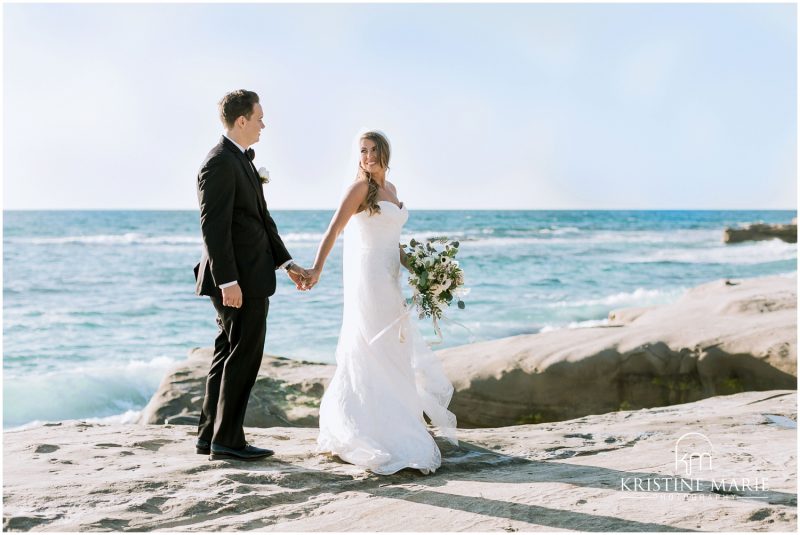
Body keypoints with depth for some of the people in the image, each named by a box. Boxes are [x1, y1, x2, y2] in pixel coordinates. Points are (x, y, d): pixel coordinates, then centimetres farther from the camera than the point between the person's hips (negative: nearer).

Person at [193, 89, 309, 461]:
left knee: (228, 355, 14)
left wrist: (286, 263, 15)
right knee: (243, 357, -4)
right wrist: (228, 282, -23)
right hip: (239, 280, -10)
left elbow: (261, 219, 19)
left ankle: (210, 435, 22)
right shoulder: (220, 163, -15)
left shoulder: (241, 161, 16)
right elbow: (213, 227, -20)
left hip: (252, 278, 10)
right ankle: (228, 440, 5)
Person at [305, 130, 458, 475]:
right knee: (376, 353, -7)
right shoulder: (361, 187, -9)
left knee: (390, 353, 12)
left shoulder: (390, 189, 16)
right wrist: (317, 269, -31)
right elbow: (333, 230, -19)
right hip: (367, 276, -9)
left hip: (388, 280, 9)